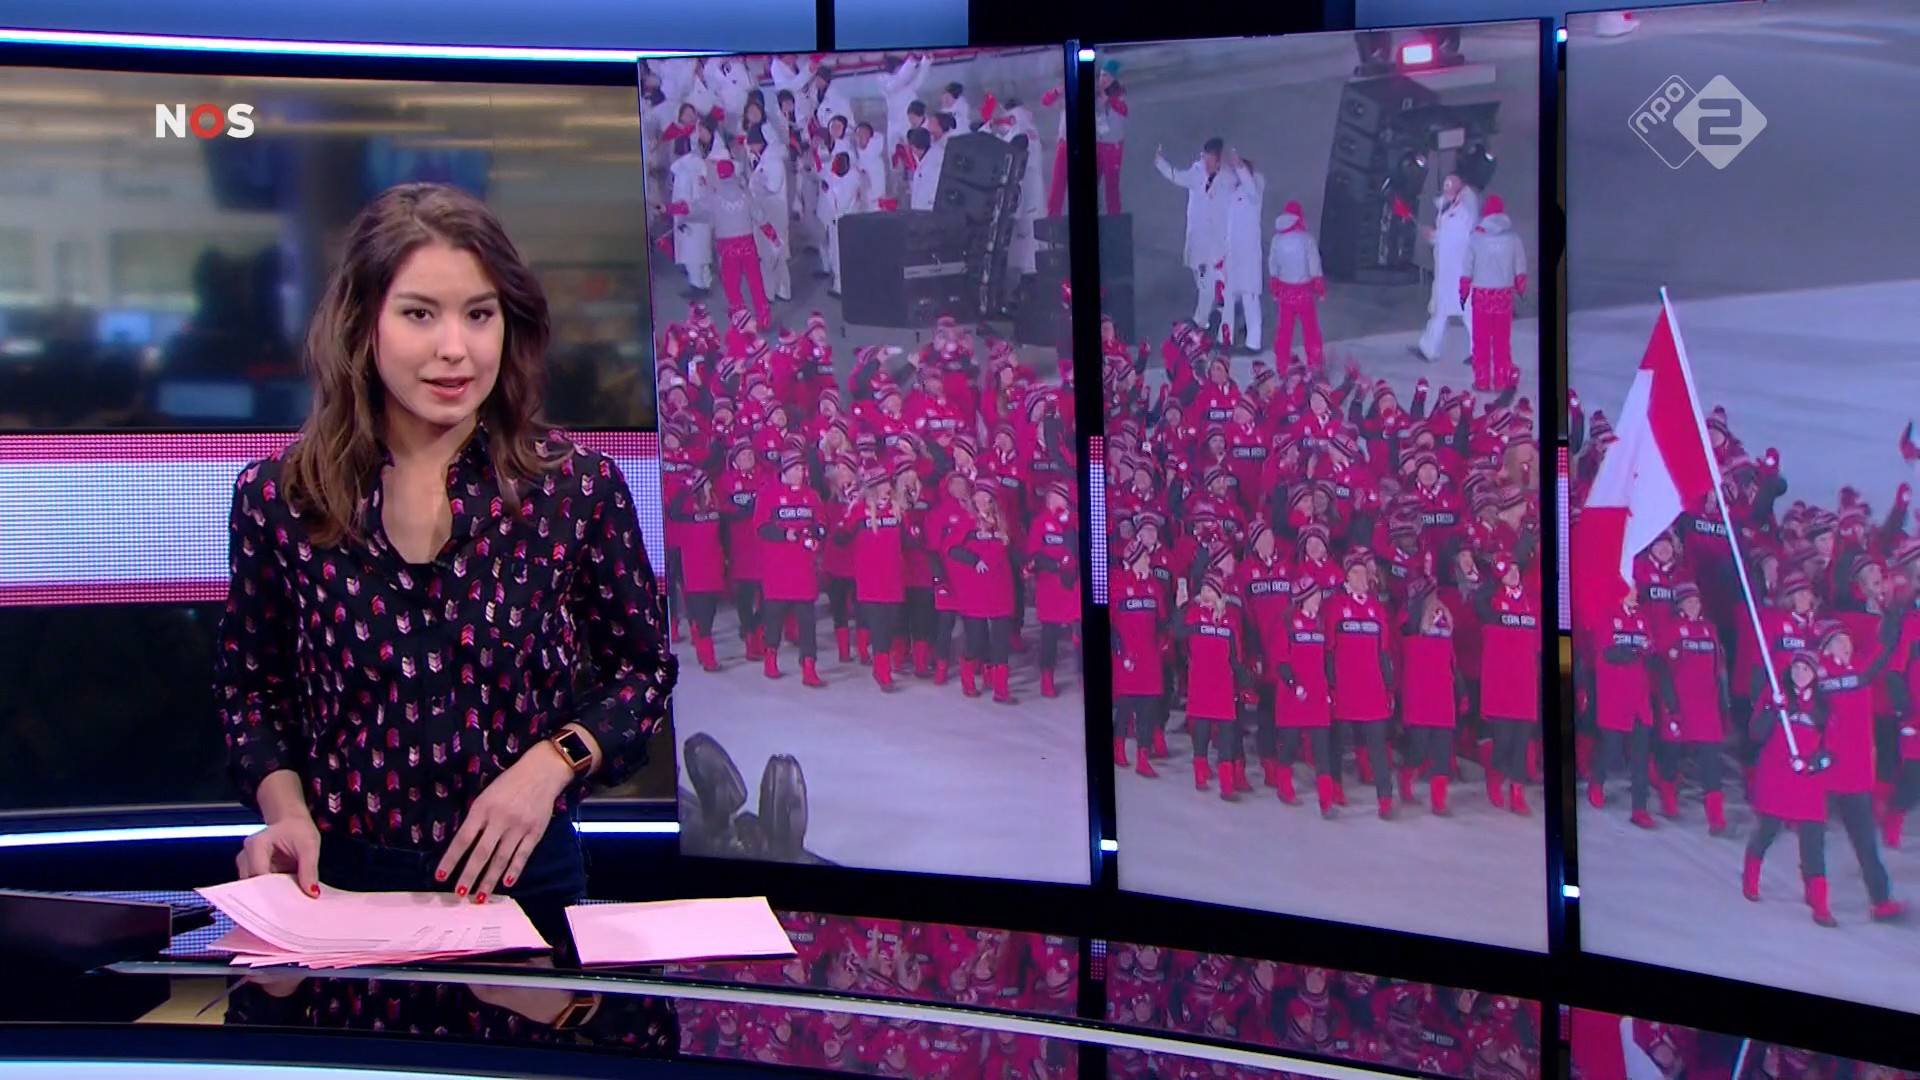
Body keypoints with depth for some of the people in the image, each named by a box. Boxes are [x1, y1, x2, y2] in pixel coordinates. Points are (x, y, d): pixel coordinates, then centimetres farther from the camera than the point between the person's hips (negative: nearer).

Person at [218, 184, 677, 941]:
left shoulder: (577, 487, -4)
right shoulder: (276, 498, -3)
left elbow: (643, 666, 7)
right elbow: (249, 684, 11)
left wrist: (554, 761, -10)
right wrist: (283, 805, -7)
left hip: (521, 878, 0)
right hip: (335, 882, 0)